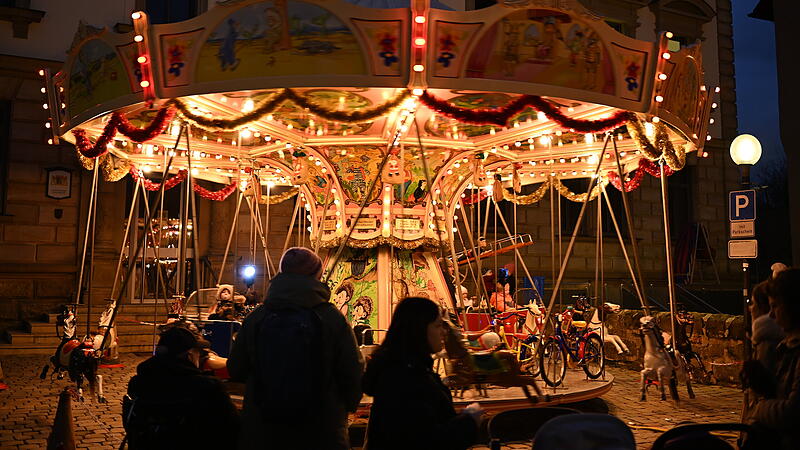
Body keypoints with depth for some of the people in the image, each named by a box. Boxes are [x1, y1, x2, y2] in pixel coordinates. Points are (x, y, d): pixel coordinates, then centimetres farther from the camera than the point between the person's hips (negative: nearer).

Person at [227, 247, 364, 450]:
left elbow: (236, 371, 4)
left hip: (261, 433, 2)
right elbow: (354, 375, -10)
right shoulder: (333, 318, -12)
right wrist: (346, 407, 11)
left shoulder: (255, 318, -5)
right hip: (322, 433, -2)